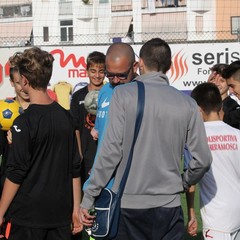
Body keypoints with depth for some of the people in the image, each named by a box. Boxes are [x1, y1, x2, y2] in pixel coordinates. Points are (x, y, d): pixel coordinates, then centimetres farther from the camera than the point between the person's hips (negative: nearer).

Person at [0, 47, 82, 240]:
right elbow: (75, 168, 6)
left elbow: (15, 174, -13)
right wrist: (76, 209, 13)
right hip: (61, 213, 5)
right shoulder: (65, 117, 3)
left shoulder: (24, 122, -14)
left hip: (28, 216, -5)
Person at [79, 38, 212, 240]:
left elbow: (111, 150, -10)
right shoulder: (187, 103, 3)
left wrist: (88, 198, -5)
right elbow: (202, 160, 2)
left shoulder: (124, 94, -4)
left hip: (128, 203, -1)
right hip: (169, 206, 1)